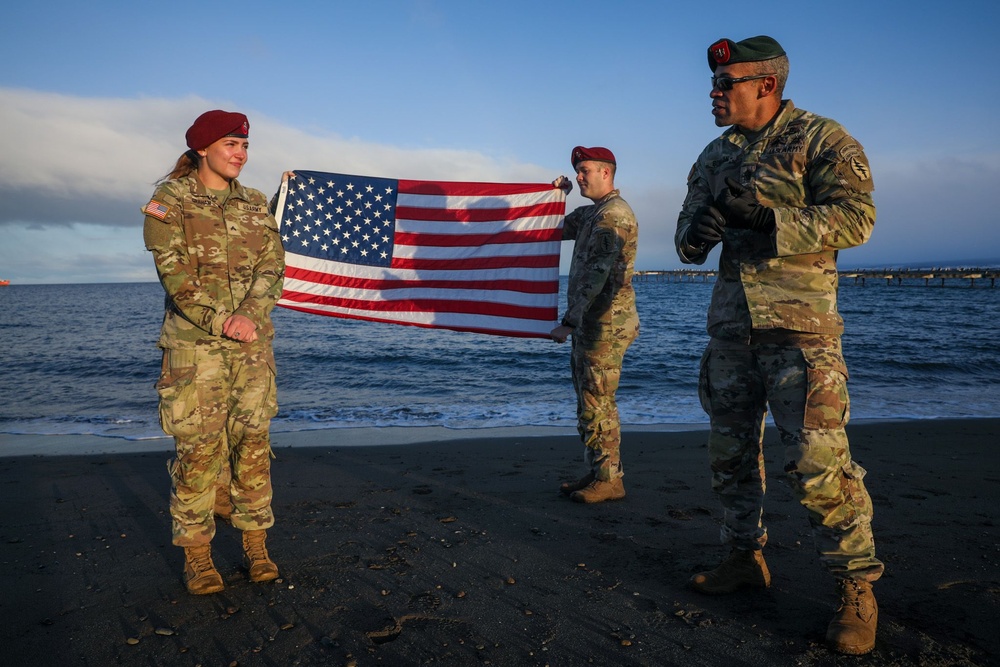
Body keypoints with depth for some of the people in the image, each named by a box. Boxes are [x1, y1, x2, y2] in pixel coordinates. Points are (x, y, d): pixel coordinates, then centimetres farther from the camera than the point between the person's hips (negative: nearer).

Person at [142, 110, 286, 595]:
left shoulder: (256, 205, 14)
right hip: (194, 342, -4)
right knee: (198, 447, -4)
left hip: (253, 341, 4)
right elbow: (175, 272, -8)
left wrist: (249, 317, -12)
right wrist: (222, 321, -16)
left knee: (253, 442, 4)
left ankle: (256, 546, 14)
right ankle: (196, 556, 8)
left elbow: (272, 267, 5)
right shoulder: (170, 199, 2)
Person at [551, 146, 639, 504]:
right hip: (588, 324, 10)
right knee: (588, 403, 13)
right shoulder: (591, 213, 18)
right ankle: (596, 473, 21)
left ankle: (610, 480, 2)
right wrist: (557, 194, 15)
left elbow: (596, 276, -21)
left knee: (597, 403, -6)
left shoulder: (615, 214, -14)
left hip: (606, 324, -10)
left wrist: (568, 322, -22)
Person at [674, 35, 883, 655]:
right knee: (731, 450, 12)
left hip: (798, 323, -7)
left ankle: (858, 590, 3)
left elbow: (856, 216, -14)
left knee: (818, 459, -10)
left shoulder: (822, 139, -2)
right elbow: (688, 237, 16)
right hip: (730, 323, 7)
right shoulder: (715, 155, 16)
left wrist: (770, 221, -24)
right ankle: (747, 558, 28)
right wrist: (698, 232, -8)